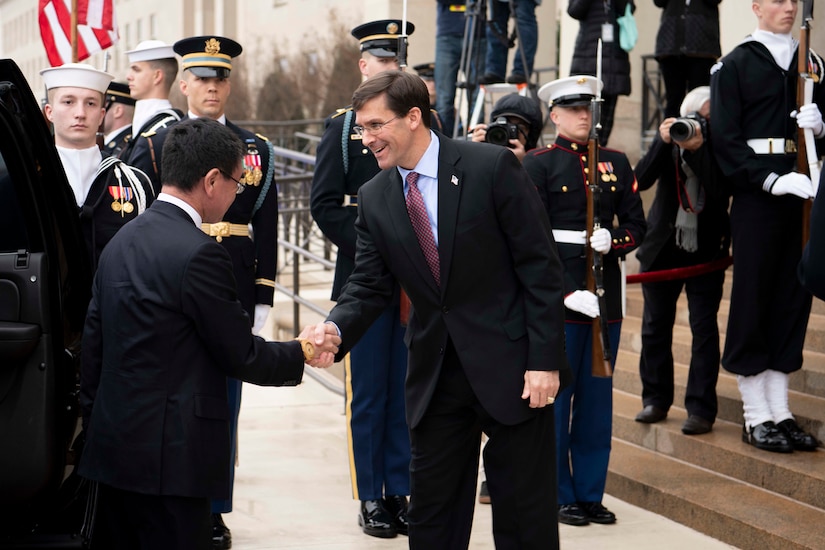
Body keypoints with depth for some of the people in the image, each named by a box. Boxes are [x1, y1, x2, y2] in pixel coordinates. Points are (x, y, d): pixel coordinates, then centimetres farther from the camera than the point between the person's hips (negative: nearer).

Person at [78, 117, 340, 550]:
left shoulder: (121, 242, 10)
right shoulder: (199, 254, -16)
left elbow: (93, 344, 13)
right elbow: (240, 355, -11)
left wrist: (92, 422, 21)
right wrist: (303, 353, 6)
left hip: (113, 447, 9)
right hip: (170, 457, -9)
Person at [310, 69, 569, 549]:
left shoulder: (492, 167, -11)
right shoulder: (374, 198, 4)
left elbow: (541, 266, -11)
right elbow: (370, 288, 4)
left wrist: (545, 359, -14)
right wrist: (337, 329, -18)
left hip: (510, 365, -4)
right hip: (436, 374, 5)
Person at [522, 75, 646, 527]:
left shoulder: (616, 163, 12)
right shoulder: (538, 164, -2)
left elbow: (636, 225, 13)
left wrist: (613, 240, -10)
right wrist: (566, 293, -16)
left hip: (606, 294, 4)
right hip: (556, 293, -4)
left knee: (597, 396, 8)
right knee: (556, 395, 1)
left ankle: (591, 493, 16)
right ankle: (559, 495, 10)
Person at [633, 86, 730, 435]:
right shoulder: (671, 139, 4)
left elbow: (720, 190, -20)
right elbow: (641, 180, -9)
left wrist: (697, 149, -26)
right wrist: (662, 141, -20)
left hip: (706, 252, -3)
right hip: (662, 249, 3)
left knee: (704, 328, -7)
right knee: (655, 325, 8)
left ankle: (701, 409, -4)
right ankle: (656, 399, 21)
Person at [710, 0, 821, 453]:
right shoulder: (736, 65, -1)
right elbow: (725, 140, -9)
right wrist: (772, 180, -19)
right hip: (756, 198, -5)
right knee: (752, 301, -1)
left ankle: (780, 412, 16)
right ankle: (755, 418, 7)